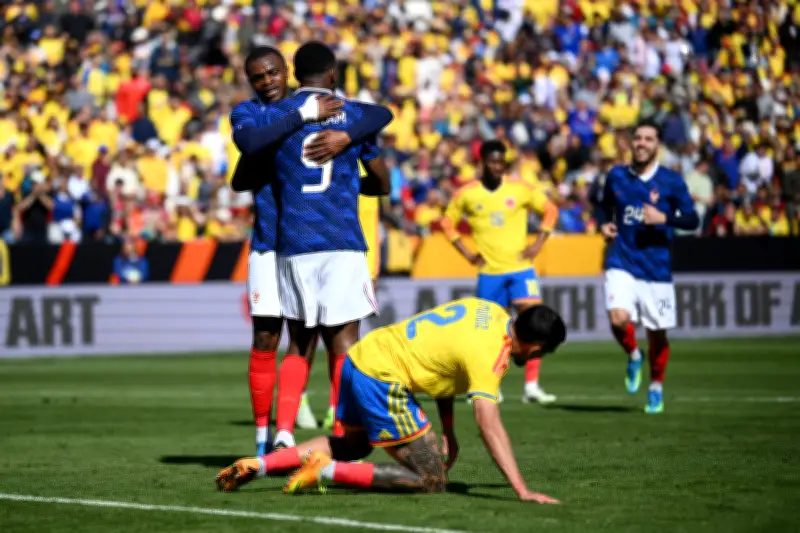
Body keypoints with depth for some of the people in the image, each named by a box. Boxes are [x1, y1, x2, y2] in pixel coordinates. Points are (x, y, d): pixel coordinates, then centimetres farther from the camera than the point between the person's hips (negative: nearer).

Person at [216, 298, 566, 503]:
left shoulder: (489, 311, 9)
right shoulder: (488, 355, -18)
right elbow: (489, 424, -26)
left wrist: (448, 432, 17)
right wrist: (522, 491, -30)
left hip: (360, 356, 10)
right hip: (383, 380, -10)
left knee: (351, 445, 35)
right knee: (433, 481, -6)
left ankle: (258, 465, 24)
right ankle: (328, 471, -9)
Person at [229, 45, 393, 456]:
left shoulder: (327, 108, 7)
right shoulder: (247, 113, 0)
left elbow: (383, 114, -6)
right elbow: (250, 141, -25)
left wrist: (345, 135, -24)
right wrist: (304, 115, -25)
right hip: (271, 243, -1)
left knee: (304, 340, 0)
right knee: (266, 339, -1)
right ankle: (263, 438, 7)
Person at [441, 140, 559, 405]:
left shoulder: (520, 189, -1)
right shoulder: (467, 194, -1)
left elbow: (550, 210, 10)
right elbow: (447, 222, 11)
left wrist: (538, 243, 1)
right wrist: (466, 253, 3)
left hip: (520, 267, 0)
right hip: (489, 272, 0)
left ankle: (531, 386, -14)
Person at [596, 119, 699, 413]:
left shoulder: (671, 181, -2)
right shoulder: (616, 176, 5)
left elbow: (692, 220, -2)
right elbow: (604, 205, 23)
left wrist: (663, 218, -19)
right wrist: (604, 223, 2)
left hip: (657, 266, -1)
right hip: (621, 264, 1)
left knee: (657, 333, 6)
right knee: (618, 318, -22)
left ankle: (656, 387, 29)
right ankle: (633, 356, 11)